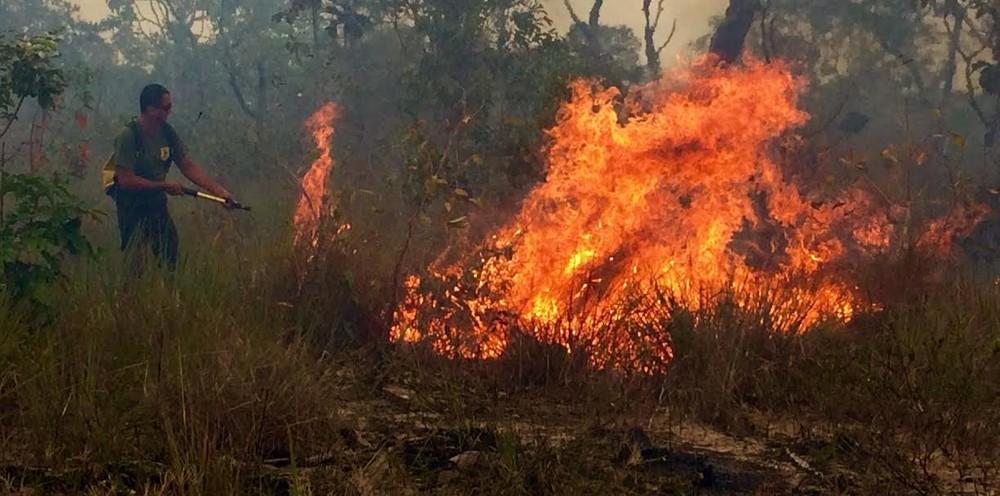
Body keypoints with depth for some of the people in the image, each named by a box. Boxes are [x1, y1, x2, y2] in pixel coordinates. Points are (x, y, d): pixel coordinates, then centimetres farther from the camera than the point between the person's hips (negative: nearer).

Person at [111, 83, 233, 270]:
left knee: (169, 259, 7)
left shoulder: (167, 133, 1)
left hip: (157, 204, 6)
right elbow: (126, 181, -23)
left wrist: (219, 191, -8)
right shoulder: (128, 136, -19)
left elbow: (189, 167, 2)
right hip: (132, 209, -6)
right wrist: (165, 186, -17)